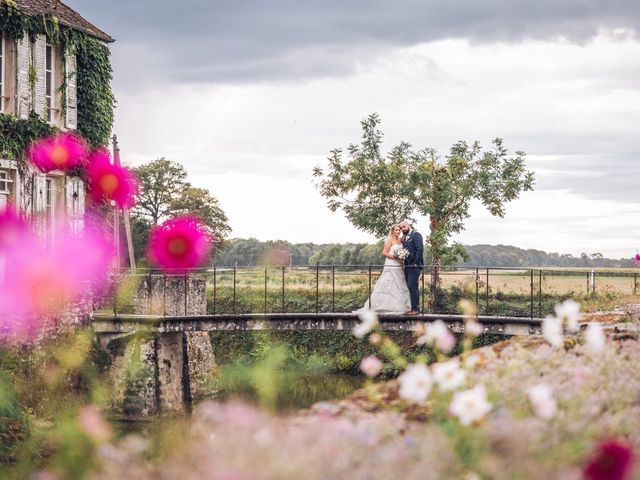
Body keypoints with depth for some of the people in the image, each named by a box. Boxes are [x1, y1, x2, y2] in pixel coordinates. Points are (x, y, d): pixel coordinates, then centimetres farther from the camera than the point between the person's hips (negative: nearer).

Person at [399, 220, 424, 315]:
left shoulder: (415, 235, -5)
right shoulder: (405, 238, 21)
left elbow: (420, 249, -14)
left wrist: (415, 263, -18)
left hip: (414, 266, -9)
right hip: (407, 267, 9)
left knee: (412, 286, -12)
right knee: (411, 287, 9)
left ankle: (415, 309, -11)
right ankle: (415, 308, 12)